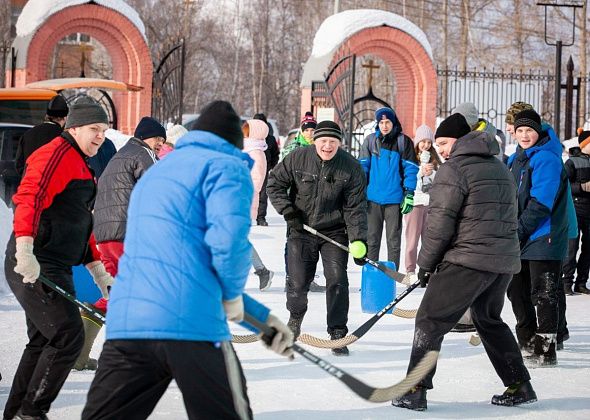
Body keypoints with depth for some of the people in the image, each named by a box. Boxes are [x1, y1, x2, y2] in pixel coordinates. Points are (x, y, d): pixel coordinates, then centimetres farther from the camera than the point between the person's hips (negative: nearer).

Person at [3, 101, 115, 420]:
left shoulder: (81, 166, 24)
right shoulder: (56, 154, -9)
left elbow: (81, 226, 31)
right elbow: (29, 199, -24)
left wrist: (98, 271, 28)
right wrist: (25, 249, -35)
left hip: (54, 269, 11)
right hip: (33, 268, -10)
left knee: (44, 341, 13)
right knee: (68, 336, -14)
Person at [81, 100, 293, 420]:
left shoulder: (153, 174, 30)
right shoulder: (227, 166, 4)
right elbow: (229, 240, -14)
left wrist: (260, 317, 33)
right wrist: (234, 294, 7)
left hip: (124, 324, 7)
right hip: (190, 326, -6)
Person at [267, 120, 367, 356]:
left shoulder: (351, 167, -10)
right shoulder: (298, 159, -9)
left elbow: (355, 207, -10)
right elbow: (275, 183, 3)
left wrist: (358, 240, -18)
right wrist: (288, 211, -10)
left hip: (334, 232, 0)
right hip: (301, 230, 0)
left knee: (337, 280, -11)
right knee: (297, 282, 0)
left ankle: (338, 334, 0)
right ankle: (295, 318, 33)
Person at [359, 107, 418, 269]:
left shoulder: (404, 141, -2)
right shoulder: (370, 140, 5)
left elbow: (410, 169, -2)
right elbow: (363, 167, 7)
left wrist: (409, 194, -8)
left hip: (394, 199, -2)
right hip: (373, 199, 2)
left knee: (394, 240, 4)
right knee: (371, 239, 8)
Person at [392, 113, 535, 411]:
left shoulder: (454, 169, -8)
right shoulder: (500, 168, 17)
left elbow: (439, 222, -11)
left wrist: (426, 264, -2)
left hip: (468, 261, -8)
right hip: (505, 261, 8)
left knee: (430, 320, -2)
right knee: (489, 320, 24)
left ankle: (415, 391, -6)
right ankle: (519, 387, 23)